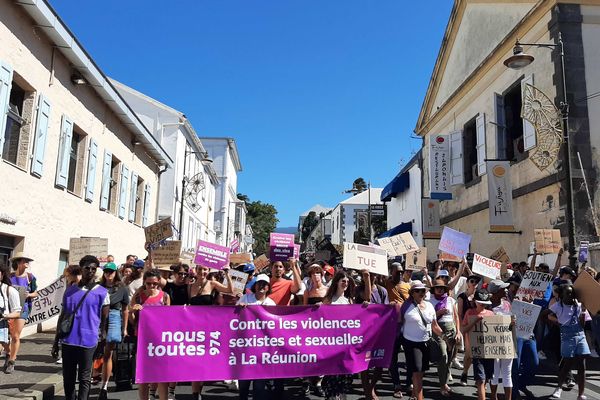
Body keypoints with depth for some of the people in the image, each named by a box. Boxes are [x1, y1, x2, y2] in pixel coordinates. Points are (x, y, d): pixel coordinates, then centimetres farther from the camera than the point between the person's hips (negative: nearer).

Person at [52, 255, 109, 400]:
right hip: (68, 341, 4)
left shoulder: (102, 293, -2)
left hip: (88, 341, -4)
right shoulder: (69, 290, 8)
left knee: (84, 378, 3)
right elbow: (62, 316, 13)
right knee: (68, 378, 13)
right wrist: (56, 342, 13)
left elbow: (104, 320, 1)